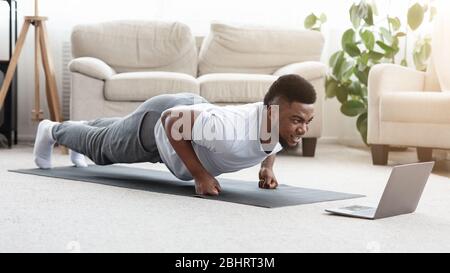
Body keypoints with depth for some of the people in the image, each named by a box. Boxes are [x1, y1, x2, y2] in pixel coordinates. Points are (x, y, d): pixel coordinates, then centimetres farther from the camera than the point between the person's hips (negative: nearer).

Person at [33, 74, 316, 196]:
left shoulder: (287, 122, -25)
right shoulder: (229, 130, -49)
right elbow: (171, 119, -35)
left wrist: (268, 167, -12)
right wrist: (200, 175, -35)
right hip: (158, 122, -6)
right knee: (101, 145, 26)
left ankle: (84, 126, 68)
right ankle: (52, 131, 56)